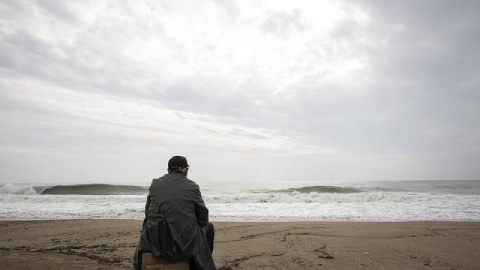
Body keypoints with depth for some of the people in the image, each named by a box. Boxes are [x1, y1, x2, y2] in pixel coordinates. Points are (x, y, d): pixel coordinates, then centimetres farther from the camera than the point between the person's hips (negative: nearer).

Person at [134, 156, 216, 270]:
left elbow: (147, 213, 10)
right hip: (185, 245, -3)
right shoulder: (192, 187, -7)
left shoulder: (154, 184, 3)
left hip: (155, 242, 4)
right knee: (208, 227, 25)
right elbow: (203, 218, -2)